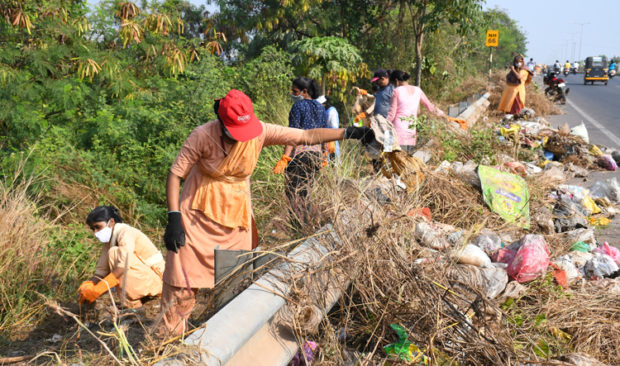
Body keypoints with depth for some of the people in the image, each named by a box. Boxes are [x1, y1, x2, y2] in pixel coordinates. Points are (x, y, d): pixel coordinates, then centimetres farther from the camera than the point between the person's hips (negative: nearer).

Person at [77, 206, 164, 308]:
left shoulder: (125, 232, -17)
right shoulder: (109, 239, 10)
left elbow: (124, 266, -32)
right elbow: (101, 270, 4)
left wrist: (97, 290, -34)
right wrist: (89, 284, -18)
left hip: (154, 280, -9)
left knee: (114, 253, -22)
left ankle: (131, 304, -19)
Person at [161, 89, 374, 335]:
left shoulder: (260, 132, -15)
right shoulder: (203, 136, -21)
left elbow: (307, 136, -14)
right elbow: (175, 174, -13)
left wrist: (349, 132, -21)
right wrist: (173, 218, -19)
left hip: (236, 214, 3)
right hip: (200, 213, -3)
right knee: (183, 279, -1)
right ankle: (172, 336, 16)